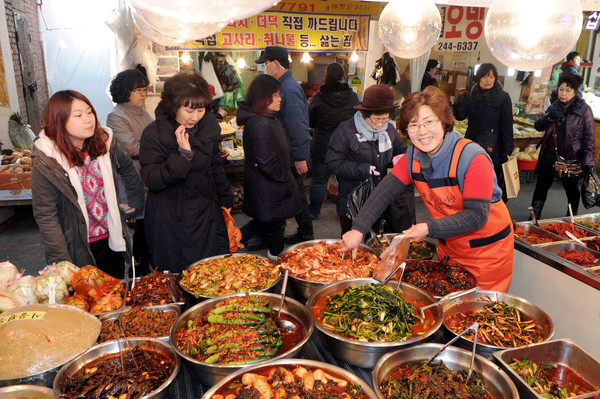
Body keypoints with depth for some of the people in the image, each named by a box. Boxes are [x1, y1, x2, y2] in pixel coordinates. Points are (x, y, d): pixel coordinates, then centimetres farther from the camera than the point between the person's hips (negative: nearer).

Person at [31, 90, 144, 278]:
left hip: (112, 240, 4)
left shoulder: (105, 141, -6)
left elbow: (128, 170, 15)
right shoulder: (45, 160, -16)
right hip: (77, 248, -3)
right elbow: (46, 216, -14)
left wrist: (135, 201, 16)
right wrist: (62, 262, -16)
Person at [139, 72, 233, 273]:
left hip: (206, 215, 5)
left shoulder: (208, 127, 3)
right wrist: (183, 154, -28)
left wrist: (225, 201, 20)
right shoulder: (154, 134, -12)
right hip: (170, 223, -4)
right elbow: (152, 181, -20)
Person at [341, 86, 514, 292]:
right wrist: (358, 229, -21)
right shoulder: (413, 157, -8)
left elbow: (476, 215, -27)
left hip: (488, 247, -5)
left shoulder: (473, 158, -27)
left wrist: (430, 228, -34)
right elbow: (384, 191, -12)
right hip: (449, 246, 5)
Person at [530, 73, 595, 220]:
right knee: (542, 185, 5)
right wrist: (548, 117, -17)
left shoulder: (584, 110, -6)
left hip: (570, 157, -3)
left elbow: (589, 137, -8)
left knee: (570, 187, 12)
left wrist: (589, 162, -15)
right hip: (549, 155, 3)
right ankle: (534, 216, 15)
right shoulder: (554, 107, 7)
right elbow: (538, 126, 4)